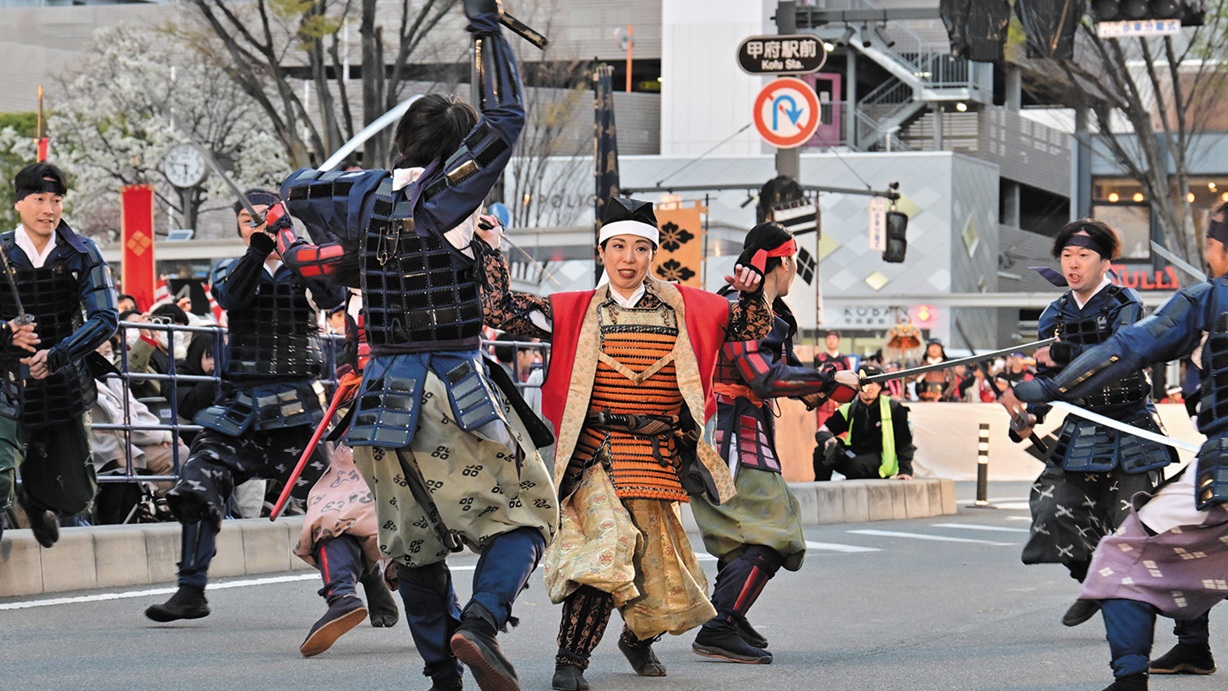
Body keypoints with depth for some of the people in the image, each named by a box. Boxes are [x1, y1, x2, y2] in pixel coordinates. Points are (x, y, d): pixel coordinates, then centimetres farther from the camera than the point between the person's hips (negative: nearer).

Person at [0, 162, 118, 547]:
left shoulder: (81, 255, -2)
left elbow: (106, 318, -9)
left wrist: (57, 355, -22)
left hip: (64, 389, 2)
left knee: (74, 497, 11)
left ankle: (35, 500, 45)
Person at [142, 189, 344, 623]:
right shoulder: (230, 271, 13)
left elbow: (333, 296, -14)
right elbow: (232, 296, -11)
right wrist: (259, 249, -27)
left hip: (297, 404, -2)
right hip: (241, 404, 3)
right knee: (198, 488, -6)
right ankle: (191, 591, 1)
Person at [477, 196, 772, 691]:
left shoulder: (683, 308, 9)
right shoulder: (575, 313, 5)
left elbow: (755, 328, 15)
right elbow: (501, 311, -1)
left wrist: (750, 293, -4)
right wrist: (492, 250, -4)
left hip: (659, 458, 3)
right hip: (595, 456, -3)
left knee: (659, 570, 9)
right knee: (607, 544, -26)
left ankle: (638, 639, 42)